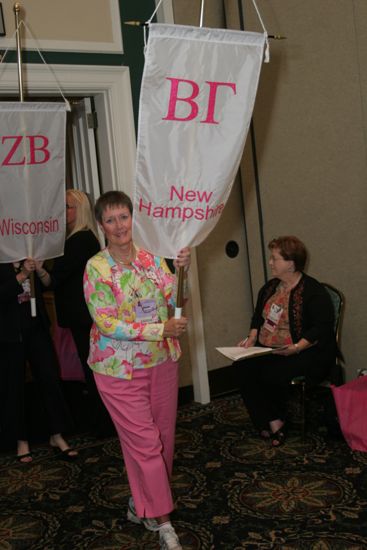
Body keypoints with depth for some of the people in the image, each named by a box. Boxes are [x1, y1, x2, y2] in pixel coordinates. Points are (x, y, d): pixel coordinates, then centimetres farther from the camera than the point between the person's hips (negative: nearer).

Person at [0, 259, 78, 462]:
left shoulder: (30, 256, 5)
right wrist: (21, 276, -26)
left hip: (36, 325, 4)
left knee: (49, 377, 3)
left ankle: (56, 435, 16)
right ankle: (21, 440, 21)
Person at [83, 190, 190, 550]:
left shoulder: (152, 259, 3)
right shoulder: (96, 268, -12)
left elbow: (173, 302, 1)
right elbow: (108, 324, -17)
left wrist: (181, 271, -16)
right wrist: (161, 329, -21)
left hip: (162, 361, 5)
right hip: (121, 369, -5)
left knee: (162, 439, 13)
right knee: (145, 442, 0)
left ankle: (142, 504, 33)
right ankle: (162, 521, 16)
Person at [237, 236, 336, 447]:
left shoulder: (313, 291, -10)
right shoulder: (269, 287, 14)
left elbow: (322, 328, -17)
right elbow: (258, 318, 23)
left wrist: (296, 347, -28)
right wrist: (252, 338, 4)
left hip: (306, 352, -7)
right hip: (267, 349, 7)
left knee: (273, 373, -31)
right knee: (245, 367, -21)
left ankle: (274, 420, 0)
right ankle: (273, 422, -14)